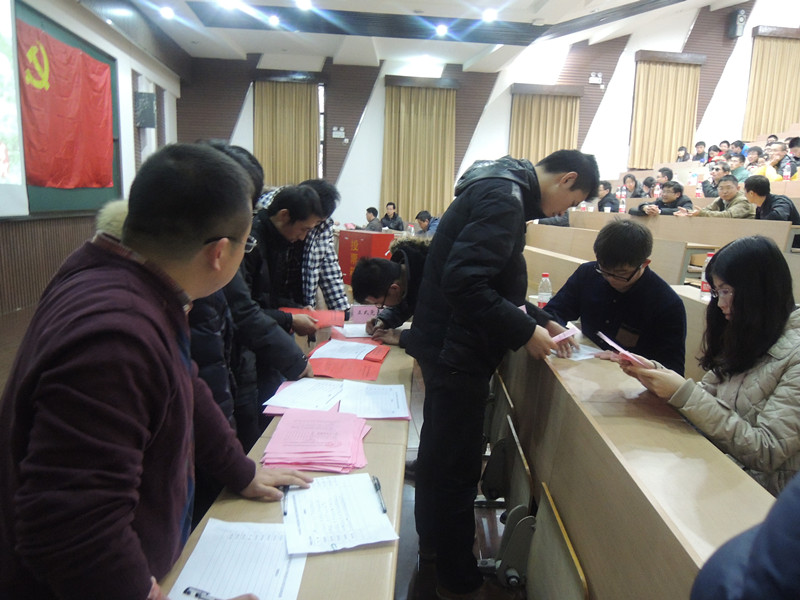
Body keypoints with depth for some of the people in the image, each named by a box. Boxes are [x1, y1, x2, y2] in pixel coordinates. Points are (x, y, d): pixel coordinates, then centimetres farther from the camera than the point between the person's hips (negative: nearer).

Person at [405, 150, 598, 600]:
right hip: (456, 353, -11)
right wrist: (525, 332, -21)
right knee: (457, 465, 4)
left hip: (448, 346, 11)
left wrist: (540, 320, 13)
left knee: (440, 449, 24)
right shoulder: (504, 198, -19)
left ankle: (433, 540, 45)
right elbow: (463, 283, -30)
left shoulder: (503, 191, 13)